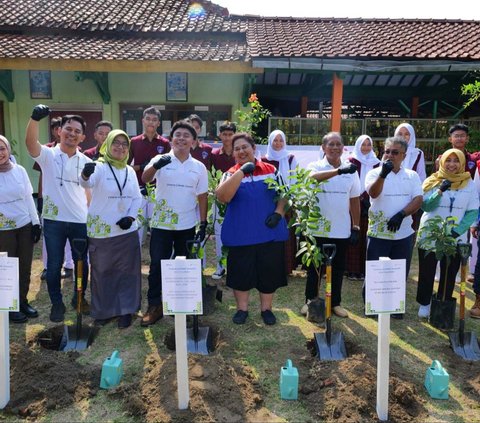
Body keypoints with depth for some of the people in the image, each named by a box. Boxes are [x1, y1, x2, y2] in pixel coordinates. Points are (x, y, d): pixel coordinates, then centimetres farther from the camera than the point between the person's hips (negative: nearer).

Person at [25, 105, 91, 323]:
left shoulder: (86, 162, 5)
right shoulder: (48, 155, -4)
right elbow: (30, 143, -26)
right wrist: (35, 118, -43)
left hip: (81, 221, 2)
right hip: (53, 220, -2)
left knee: (82, 263, 12)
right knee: (54, 265, 7)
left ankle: (79, 298, 32)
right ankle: (56, 303, 25)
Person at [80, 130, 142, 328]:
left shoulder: (130, 171, 8)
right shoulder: (99, 167, -8)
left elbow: (137, 198, 9)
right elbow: (87, 182, -30)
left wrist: (130, 217, -8)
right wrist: (85, 174, -54)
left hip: (127, 231, 4)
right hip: (101, 231, -4)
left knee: (127, 272, 8)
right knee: (102, 272, 9)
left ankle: (126, 310, 22)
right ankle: (103, 311, 27)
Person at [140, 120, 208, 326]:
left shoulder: (199, 167, 4)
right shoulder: (160, 160, -5)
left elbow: (202, 197, 7)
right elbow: (145, 178, -24)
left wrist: (203, 223, 2)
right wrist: (155, 165, -45)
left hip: (187, 225, 2)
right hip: (161, 224, -2)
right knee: (157, 265, 2)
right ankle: (154, 306, 16)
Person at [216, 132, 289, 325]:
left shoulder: (271, 170, 4)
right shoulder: (231, 174, -2)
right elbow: (222, 197, -21)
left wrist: (278, 213, -9)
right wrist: (242, 171, -24)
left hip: (270, 233, 2)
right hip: (240, 235, -1)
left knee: (269, 272, 10)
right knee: (241, 272, 8)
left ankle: (266, 308, 29)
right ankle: (242, 308, 28)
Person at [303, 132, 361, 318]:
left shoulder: (351, 170, 5)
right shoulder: (315, 166, -4)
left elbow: (355, 201, 10)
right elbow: (313, 177, -30)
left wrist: (356, 227, 8)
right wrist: (338, 170, -43)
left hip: (341, 230, 3)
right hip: (318, 228, -2)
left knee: (338, 269, 13)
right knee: (314, 267, 10)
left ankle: (335, 303, 27)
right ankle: (310, 301, 24)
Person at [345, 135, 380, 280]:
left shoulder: (375, 163, 12)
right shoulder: (351, 161, 1)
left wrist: (367, 197, -6)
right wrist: (360, 198, -11)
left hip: (369, 205, 3)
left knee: (366, 237, 4)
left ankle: (364, 269, 12)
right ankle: (352, 269, 2)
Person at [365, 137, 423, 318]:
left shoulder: (412, 176, 6)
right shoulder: (375, 173, -4)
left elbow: (418, 200, -4)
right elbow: (373, 193, -23)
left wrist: (401, 214, -20)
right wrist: (383, 174, -40)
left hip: (404, 234, 3)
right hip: (378, 233, -3)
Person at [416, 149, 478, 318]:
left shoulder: (469, 183, 0)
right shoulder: (432, 181, -2)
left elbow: (473, 212, -2)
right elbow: (426, 206, -12)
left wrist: (457, 231, -15)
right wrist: (440, 190, -27)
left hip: (456, 239, 1)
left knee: (449, 274, 10)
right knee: (426, 272, 7)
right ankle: (424, 304, 24)